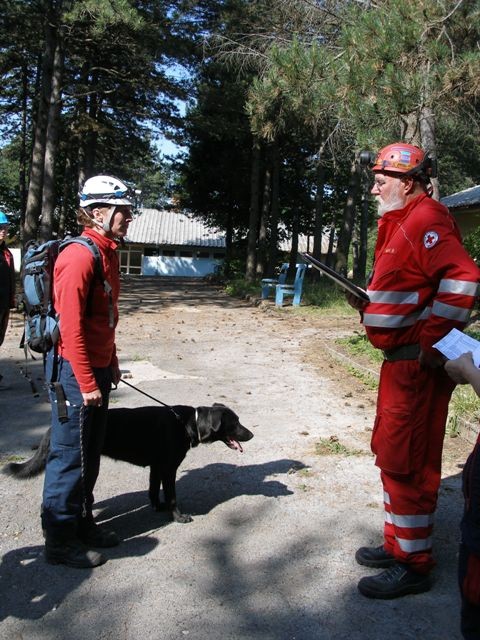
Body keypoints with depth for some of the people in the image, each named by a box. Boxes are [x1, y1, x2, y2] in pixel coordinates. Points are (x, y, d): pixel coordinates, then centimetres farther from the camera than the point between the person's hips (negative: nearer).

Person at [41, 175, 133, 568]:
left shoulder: (108, 253, 12)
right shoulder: (79, 256, -18)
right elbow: (71, 325, -22)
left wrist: (111, 364, 18)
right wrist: (86, 382, -20)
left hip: (98, 366, 9)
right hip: (74, 368, -9)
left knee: (91, 452, 17)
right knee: (70, 455, 1)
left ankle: (83, 524, 31)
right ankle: (60, 540, 15)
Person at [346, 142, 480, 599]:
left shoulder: (424, 221, -15)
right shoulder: (400, 223, 18)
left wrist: (432, 342, -24)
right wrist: (367, 304, 11)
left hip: (418, 363, -11)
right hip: (400, 359, 11)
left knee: (405, 461, -2)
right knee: (390, 453, 18)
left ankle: (413, 565, 14)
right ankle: (398, 544, 33)